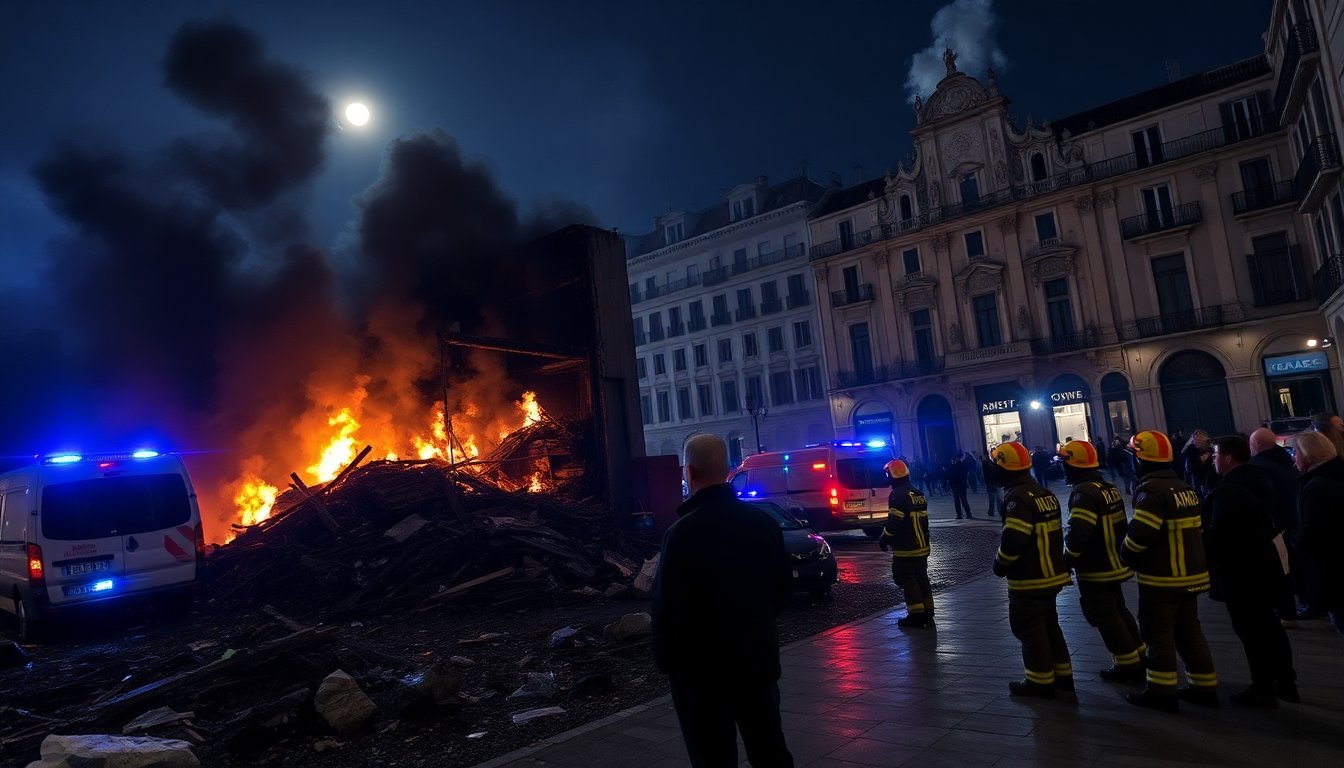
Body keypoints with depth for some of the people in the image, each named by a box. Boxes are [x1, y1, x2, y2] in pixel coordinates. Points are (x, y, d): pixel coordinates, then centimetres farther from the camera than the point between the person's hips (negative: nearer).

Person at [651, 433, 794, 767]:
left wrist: (666, 659, -4)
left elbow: (667, 606, -20)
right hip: (759, 656, 6)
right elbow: (782, 590, 8)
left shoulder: (684, 531, -21)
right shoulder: (763, 521, 0)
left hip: (703, 666, -6)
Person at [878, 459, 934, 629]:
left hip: (905, 549, -9)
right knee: (921, 578, 15)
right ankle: (927, 613, 19)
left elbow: (894, 523, -20)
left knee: (907, 580, -2)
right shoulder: (918, 494, 12)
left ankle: (916, 615, -1)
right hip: (922, 546, 9)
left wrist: (883, 540, -7)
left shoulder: (898, 495, -17)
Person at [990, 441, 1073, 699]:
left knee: (1029, 629, 3)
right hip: (1051, 573, 9)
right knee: (1049, 624, 20)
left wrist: (1000, 564, -11)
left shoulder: (1017, 497, -22)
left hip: (1028, 579, -9)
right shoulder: (1045, 493, 8)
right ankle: (1062, 674, 29)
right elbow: (1049, 533, 14)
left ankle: (1040, 682, 11)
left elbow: (1013, 540, -27)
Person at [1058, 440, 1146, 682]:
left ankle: (1128, 664, 8)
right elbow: (1121, 525, 14)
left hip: (1095, 570, -10)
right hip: (1114, 564, 10)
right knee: (1118, 610, 21)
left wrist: (1068, 559, -14)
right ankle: (1138, 655, 30)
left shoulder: (1084, 492, -23)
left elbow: (1078, 533, -29)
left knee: (1105, 617, 2)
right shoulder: (1109, 488, 7)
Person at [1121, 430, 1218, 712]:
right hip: (1190, 573, 9)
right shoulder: (1184, 488, 10)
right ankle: (1204, 686, 24)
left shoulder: (1152, 489, -20)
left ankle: (1161, 691, 8)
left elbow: (1140, 534, -25)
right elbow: (1193, 529, 17)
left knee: (1157, 634, 2)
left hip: (1161, 578, -9)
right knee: (1189, 631, 17)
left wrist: (1128, 557, -8)